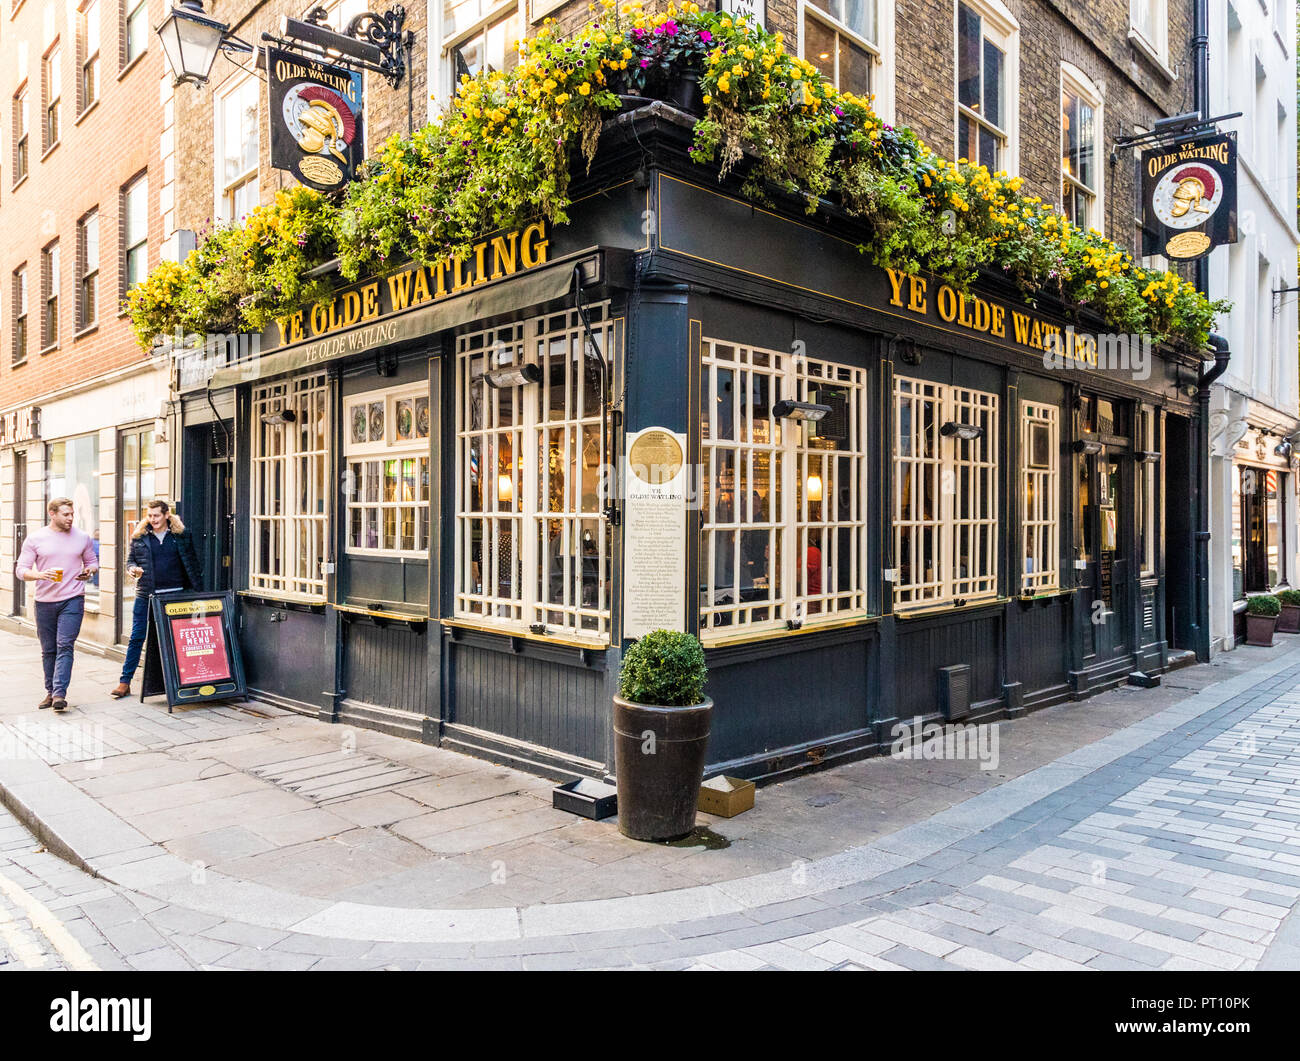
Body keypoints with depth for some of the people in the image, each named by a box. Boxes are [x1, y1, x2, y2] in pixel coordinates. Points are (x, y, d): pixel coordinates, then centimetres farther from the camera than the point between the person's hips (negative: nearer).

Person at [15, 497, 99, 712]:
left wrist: (89, 572, -7)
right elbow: (21, 569, 1)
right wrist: (40, 575, -20)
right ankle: (50, 692, 22)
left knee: (65, 646, -11)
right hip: (44, 602, 1)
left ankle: (60, 694, -15)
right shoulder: (35, 539, 2)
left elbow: (92, 562, 16)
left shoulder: (82, 537, 5)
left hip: (73, 600, -1)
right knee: (48, 650, 10)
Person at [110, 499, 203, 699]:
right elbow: (130, 560, 13)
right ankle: (125, 682, 8)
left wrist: (198, 591, 3)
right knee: (136, 638, 1)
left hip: (174, 594, -1)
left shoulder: (181, 535, 4)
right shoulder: (139, 536, 6)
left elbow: (192, 564, 6)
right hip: (146, 595, 1)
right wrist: (132, 569, -10)